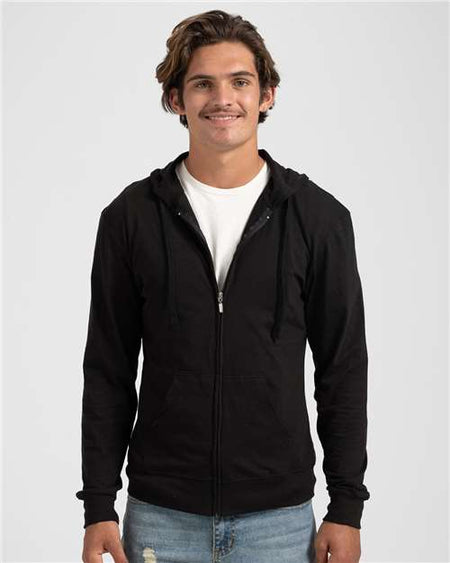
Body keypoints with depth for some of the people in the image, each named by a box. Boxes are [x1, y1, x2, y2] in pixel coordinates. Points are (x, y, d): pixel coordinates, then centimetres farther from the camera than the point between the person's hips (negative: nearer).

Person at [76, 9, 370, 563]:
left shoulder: (319, 216, 0)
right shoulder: (131, 216, 0)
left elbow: (344, 370, 2)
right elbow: (108, 373, 3)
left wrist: (347, 507, -1)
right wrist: (98, 507, -1)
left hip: (280, 516, 0)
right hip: (161, 515, 0)